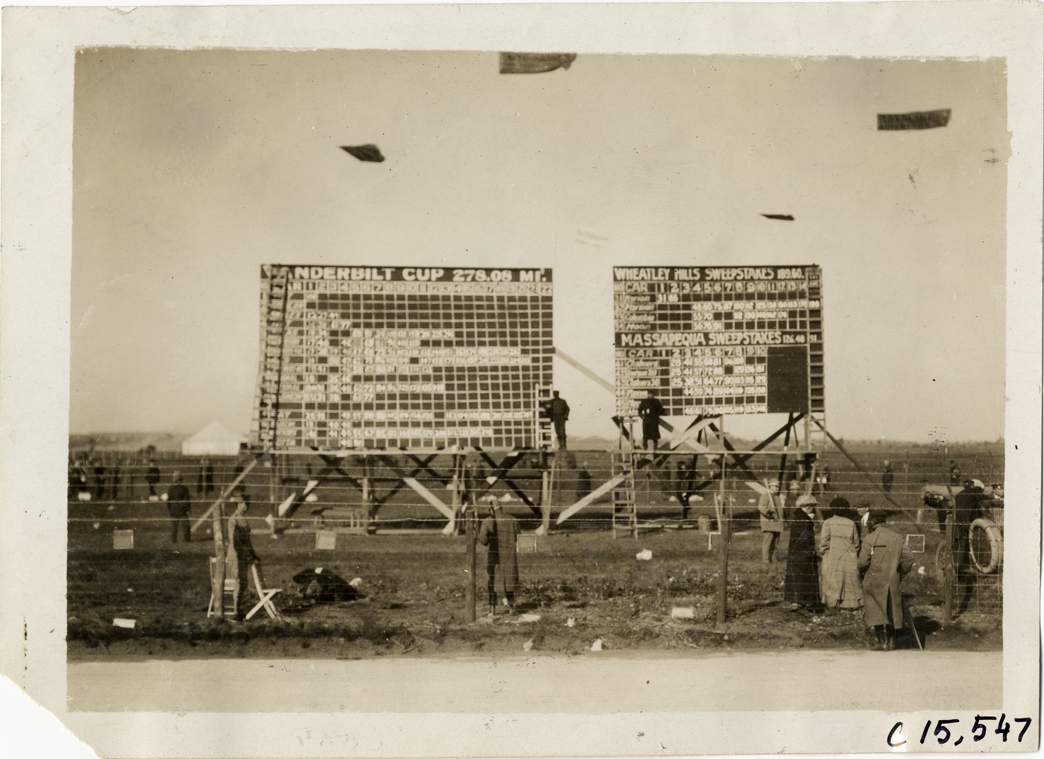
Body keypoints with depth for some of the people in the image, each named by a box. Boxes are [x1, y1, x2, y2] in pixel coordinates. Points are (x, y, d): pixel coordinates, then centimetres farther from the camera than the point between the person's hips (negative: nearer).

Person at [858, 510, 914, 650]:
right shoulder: (897, 537, 5)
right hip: (893, 581, 4)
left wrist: (862, 570, 9)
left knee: (877, 612, 2)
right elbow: (908, 558, 2)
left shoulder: (871, 539, -10)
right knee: (891, 611, 15)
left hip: (874, 582, -4)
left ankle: (883, 642, -3)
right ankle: (891, 642, 17)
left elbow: (863, 562, -13)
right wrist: (900, 573, 14)